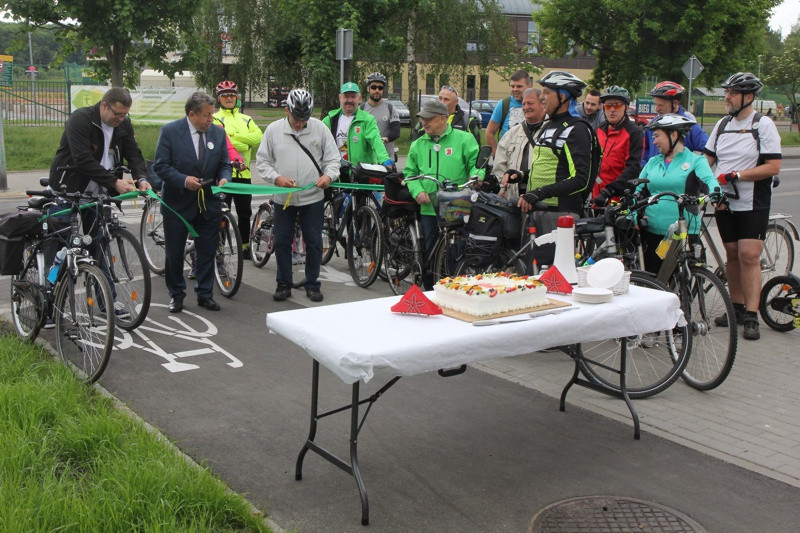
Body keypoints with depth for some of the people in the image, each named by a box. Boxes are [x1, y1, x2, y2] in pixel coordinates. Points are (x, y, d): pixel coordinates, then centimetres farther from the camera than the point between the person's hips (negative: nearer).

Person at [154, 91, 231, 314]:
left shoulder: (218, 132, 3)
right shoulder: (170, 131, -9)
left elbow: (224, 164, 9)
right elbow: (161, 166, -10)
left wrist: (224, 179, -13)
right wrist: (184, 180, -23)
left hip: (208, 203, 3)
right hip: (177, 202, -3)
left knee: (207, 252, 8)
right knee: (174, 253, 8)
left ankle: (205, 294, 21)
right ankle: (176, 295, 24)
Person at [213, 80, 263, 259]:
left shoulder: (246, 120, 16)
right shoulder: (214, 119, 2)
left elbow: (258, 138, -3)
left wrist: (234, 135, -12)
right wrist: (245, 144, -13)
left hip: (243, 173, 5)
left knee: (244, 213, 11)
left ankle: (245, 247, 23)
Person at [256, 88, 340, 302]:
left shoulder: (320, 128, 0)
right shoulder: (273, 130, 0)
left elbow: (333, 158, 4)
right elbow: (261, 162, 3)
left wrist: (328, 175, -16)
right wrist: (276, 178, -14)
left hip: (313, 198, 0)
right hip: (283, 198, 1)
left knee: (314, 243, 5)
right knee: (282, 242, 7)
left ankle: (312, 284, 18)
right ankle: (283, 284, 21)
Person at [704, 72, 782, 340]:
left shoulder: (764, 125, -7)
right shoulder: (722, 125, 10)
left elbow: (773, 167, -13)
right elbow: (707, 159, 13)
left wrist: (736, 175, -19)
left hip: (753, 204, -5)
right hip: (725, 202, 5)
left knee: (749, 256, -10)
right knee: (732, 255, 10)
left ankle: (751, 316, -7)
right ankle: (737, 307, 21)